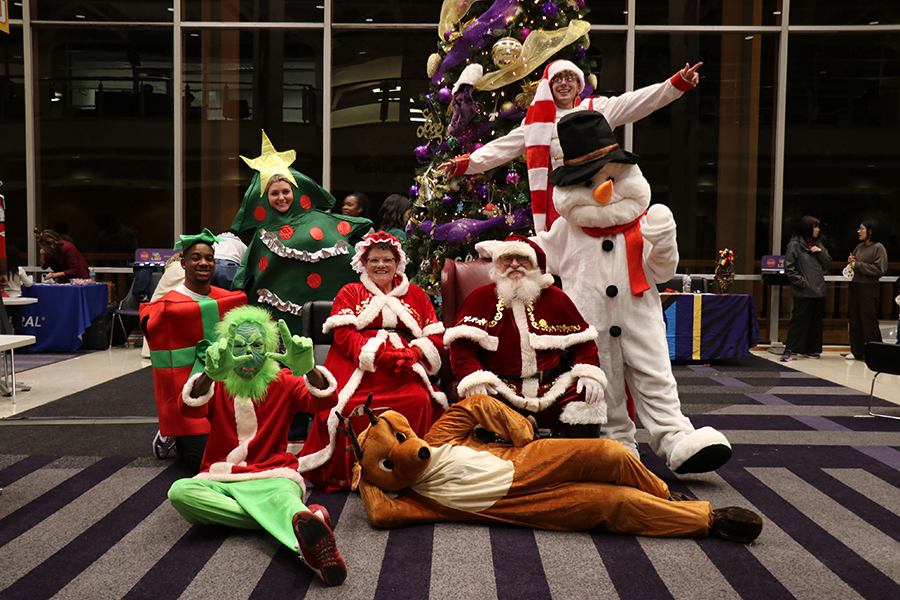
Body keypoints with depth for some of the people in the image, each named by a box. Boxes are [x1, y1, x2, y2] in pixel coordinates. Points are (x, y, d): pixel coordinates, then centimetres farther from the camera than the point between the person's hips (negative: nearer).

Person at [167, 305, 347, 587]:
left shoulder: (284, 382, 9)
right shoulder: (216, 385, 10)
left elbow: (326, 400, -10)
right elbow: (188, 408, -13)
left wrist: (308, 369, -33)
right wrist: (211, 374, -34)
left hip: (273, 476, -2)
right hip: (221, 478, 2)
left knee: (281, 498, -38)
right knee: (179, 491, -32)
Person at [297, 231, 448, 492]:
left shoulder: (415, 295, 25)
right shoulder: (350, 292, 21)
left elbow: (435, 338, 15)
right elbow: (344, 334, 4)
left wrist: (411, 354, -7)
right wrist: (380, 354, -12)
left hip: (404, 371, 1)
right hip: (360, 367, -1)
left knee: (418, 401, -31)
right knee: (352, 406, -32)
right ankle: (352, 472, -15)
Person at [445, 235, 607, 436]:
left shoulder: (555, 297, 14)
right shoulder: (481, 298, 7)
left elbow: (582, 341, 16)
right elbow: (462, 345, -2)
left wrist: (589, 372, -3)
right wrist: (474, 378, -20)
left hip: (553, 392, 3)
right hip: (501, 392, -2)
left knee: (588, 399, -21)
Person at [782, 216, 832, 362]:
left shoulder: (818, 244, 15)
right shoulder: (794, 245, -5)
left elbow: (828, 265, 13)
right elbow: (789, 268, -9)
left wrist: (820, 252, -1)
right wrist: (801, 281, -14)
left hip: (818, 290, 7)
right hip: (802, 291, -7)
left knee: (816, 321, 9)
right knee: (798, 320, -8)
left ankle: (810, 349, 18)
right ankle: (789, 349, -4)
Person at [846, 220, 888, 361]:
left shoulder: (878, 248, -8)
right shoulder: (859, 247, 14)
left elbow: (879, 269, -15)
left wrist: (858, 265, -14)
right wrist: (850, 262, 2)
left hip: (870, 288, -7)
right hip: (855, 286, 8)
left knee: (869, 320, -6)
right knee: (855, 319, 9)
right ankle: (857, 351, 16)